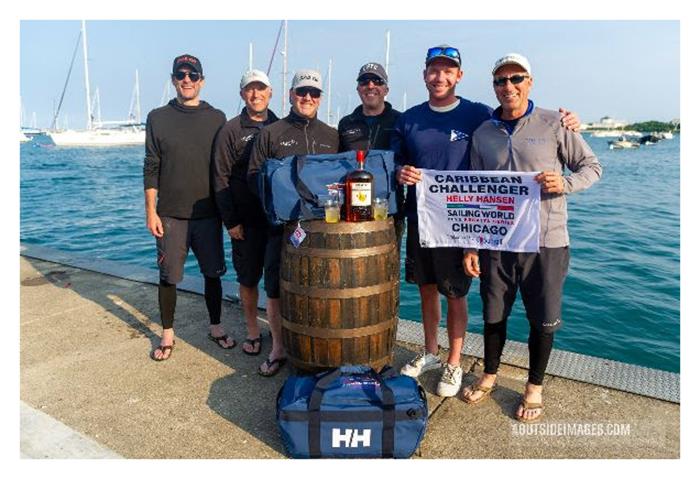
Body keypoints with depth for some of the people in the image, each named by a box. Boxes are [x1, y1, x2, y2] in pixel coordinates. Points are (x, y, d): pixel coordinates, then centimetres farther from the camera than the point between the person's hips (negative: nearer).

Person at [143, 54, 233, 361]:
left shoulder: (217, 119, 5)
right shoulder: (158, 118, 3)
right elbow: (151, 169, 2)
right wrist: (151, 212, -4)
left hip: (208, 214, 1)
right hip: (170, 215, 0)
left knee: (213, 273, 8)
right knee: (168, 276, 6)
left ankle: (215, 327, 26)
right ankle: (167, 335, 23)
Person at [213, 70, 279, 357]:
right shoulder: (231, 131, 0)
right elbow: (221, 180, -3)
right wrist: (230, 221, -8)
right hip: (247, 221, -2)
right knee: (248, 278, 8)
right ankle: (252, 331, 24)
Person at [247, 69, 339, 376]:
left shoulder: (331, 136, 12)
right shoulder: (270, 134, 5)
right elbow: (253, 177, 3)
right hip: (282, 224, -1)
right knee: (276, 289, 4)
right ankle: (278, 348, 22)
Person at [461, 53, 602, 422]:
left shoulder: (554, 125, -1)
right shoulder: (482, 134, 7)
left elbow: (592, 167, 6)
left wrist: (564, 183, -18)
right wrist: (470, 245, 6)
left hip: (545, 242, -2)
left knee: (542, 319, 8)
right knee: (493, 314, 14)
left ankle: (534, 388, 29)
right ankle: (489, 376, 35)